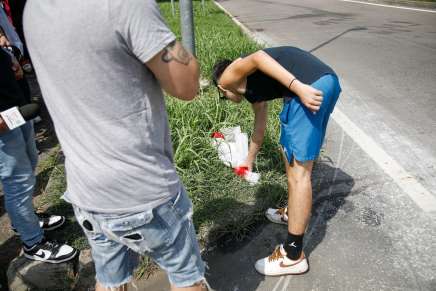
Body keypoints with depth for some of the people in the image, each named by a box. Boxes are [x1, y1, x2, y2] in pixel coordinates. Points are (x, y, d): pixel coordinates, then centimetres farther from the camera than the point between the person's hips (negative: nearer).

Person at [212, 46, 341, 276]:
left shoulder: (227, 76, 11)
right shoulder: (252, 89, 33)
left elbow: (258, 57, -11)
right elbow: (259, 129, 44)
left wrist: (298, 87, -20)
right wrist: (249, 160, 58)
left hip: (310, 87, -9)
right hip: (328, 79, 9)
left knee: (298, 172, -3)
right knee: (292, 154, 24)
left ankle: (293, 256, 10)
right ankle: (293, 212, 44)